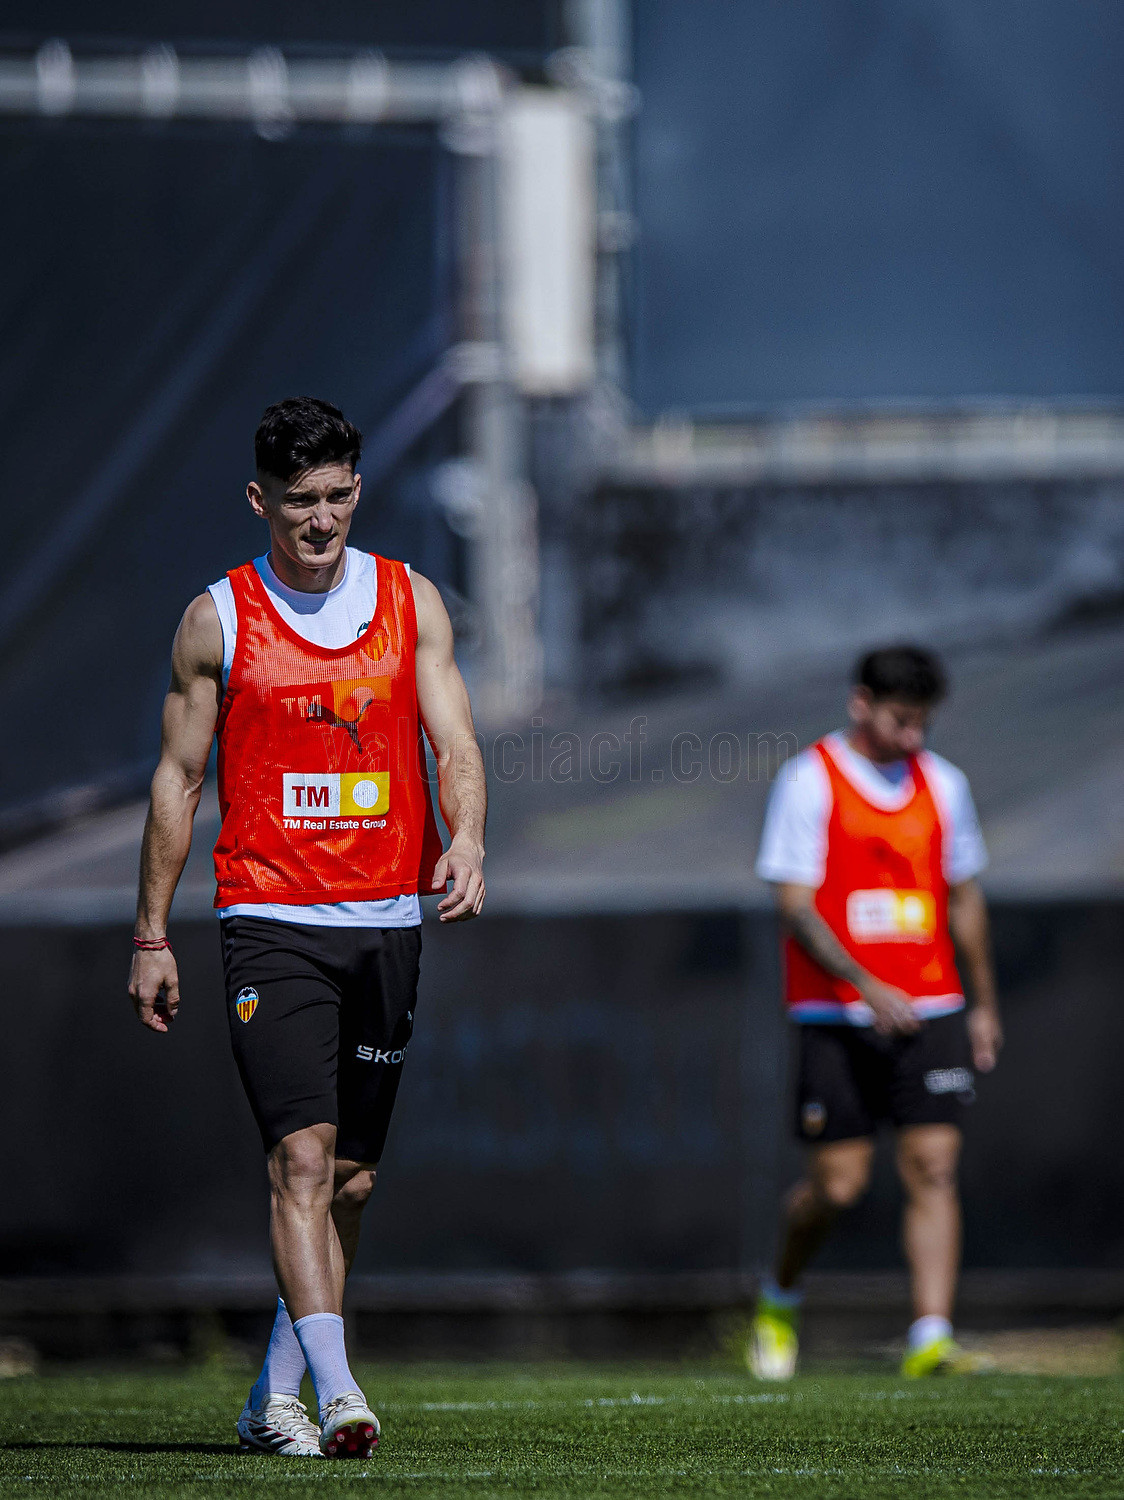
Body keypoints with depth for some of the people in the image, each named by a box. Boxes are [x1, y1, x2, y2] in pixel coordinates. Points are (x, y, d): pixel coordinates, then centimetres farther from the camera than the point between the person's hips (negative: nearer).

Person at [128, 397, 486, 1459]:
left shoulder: (411, 602, 6)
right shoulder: (219, 618, 1)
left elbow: (455, 745, 1)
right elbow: (178, 780, 6)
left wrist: (464, 839, -20)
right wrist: (151, 936, 5)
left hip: (387, 921, 3)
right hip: (270, 922, -3)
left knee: (350, 1179, 7)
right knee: (302, 1156, -17)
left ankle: (273, 1395, 20)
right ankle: (334, 1386, -24)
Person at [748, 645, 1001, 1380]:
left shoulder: (943, 783, 9)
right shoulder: (810, 782, -6)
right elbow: (795, 907, -10)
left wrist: (985, 1005, 19)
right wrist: (866, 986, -21)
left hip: (929, 1010, 4)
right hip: (837, 1016, -4)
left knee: (934, 1168, -9)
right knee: (837, 1182, -3)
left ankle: (931, 1339, -12)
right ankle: (780, 1298, 25)